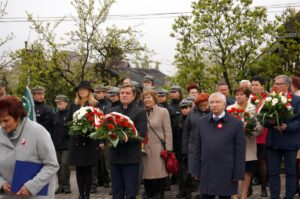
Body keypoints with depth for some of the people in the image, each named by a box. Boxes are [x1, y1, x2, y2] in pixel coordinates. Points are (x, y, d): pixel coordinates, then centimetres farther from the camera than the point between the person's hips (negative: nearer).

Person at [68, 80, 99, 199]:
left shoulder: (95, 104, -1)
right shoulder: (74, 105, 11)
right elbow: (68, 121, 14)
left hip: (89, 140, -4)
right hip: (75, 140, 4)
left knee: (87, 168, 0)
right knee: (78, 168, 6)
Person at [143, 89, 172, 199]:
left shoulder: (163, 111, 0)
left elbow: (168, 132, -4)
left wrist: (168, 150, -10)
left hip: (158, 150, -3)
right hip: (144, 150, 3)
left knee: (159, 175, -4)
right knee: (147, 175, 10)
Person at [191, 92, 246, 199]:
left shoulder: (236, 123, -2)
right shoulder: (202, 122, 7)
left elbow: (240, 151, -3)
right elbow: (197, 148, 9)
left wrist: (238, 174, -6)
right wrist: (196, 170, 5)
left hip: (226, 173, -2)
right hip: (206, 172, 2)